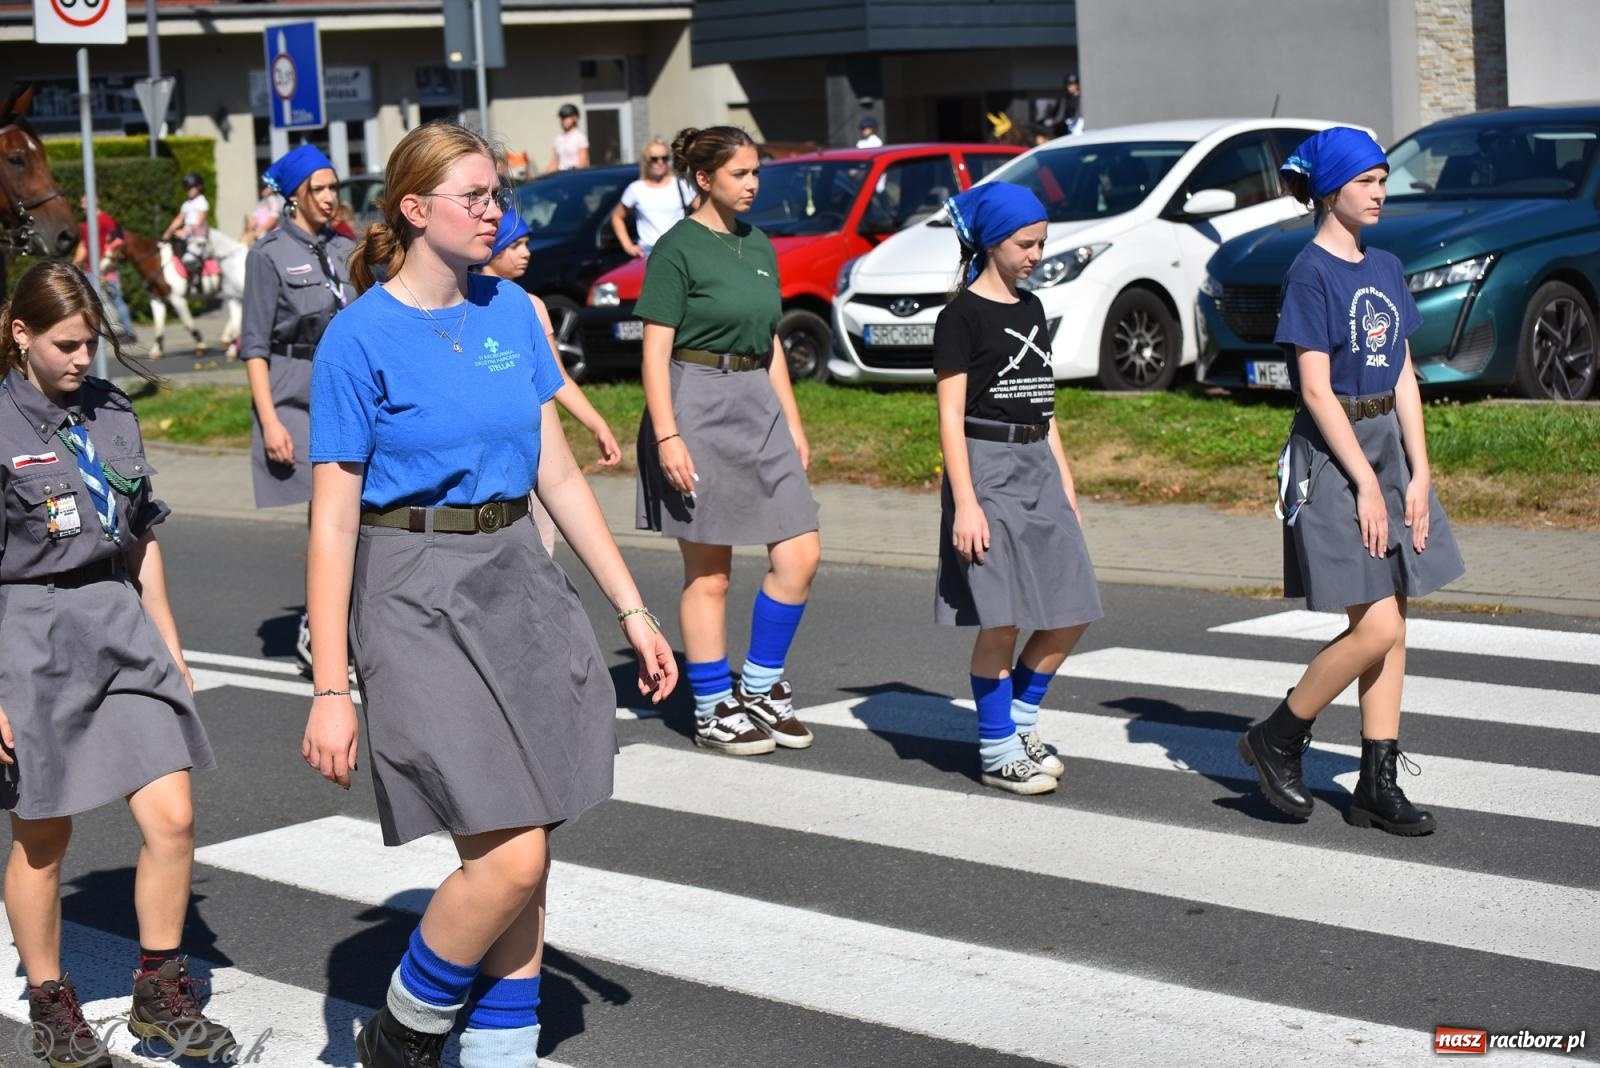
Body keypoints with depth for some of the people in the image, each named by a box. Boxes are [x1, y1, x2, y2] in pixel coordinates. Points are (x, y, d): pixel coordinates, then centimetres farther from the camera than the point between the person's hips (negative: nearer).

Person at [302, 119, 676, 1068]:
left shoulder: (511, 311, 7)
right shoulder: (362, 338, -10)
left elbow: (558, 471, 12)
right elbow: (333, 523, -11)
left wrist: (631, 607, 9)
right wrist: (331, 691, -14)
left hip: (518, 580, 6)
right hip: (415, 595, -6)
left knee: (523, 860, 7)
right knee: (507, 857, -12)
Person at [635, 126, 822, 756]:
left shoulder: (757, 246, 13)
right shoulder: (677, 248, -8)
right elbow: (655, 351, -11)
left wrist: (793, 422, 15)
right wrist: (667, 436, -18)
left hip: (757, 407, 7)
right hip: (697, 406, -7)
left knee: (800, 555, 2)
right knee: (708, 573, 1)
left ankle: (760, 689, 17)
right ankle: (712, 712, 12)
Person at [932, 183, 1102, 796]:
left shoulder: (1031, 309, 15)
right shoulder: (963, 316, -7)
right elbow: (951, 417, -11)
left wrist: (1066, 486, 17)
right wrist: (964, 503, -17)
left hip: (1038, 468, 8)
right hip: (988, 468, -8)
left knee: (1071, 613, 5)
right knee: (1001, 620, -7)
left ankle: (1020, 725, 22)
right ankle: (998, 753, 5)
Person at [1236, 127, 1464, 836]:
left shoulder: (1386, 269, 11)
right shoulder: (1311, 273, -11)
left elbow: (1403, 378, 11)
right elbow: (1316, 388, -15)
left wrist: (1418, 474, 2)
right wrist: (1366, 483, -17)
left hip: (1387, 450, 7)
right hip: (1331, 458, -7)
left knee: (1392, 628, 6)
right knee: (1376, 628, -11)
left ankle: (1377, 783, 13)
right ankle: (1276, 739, 8)